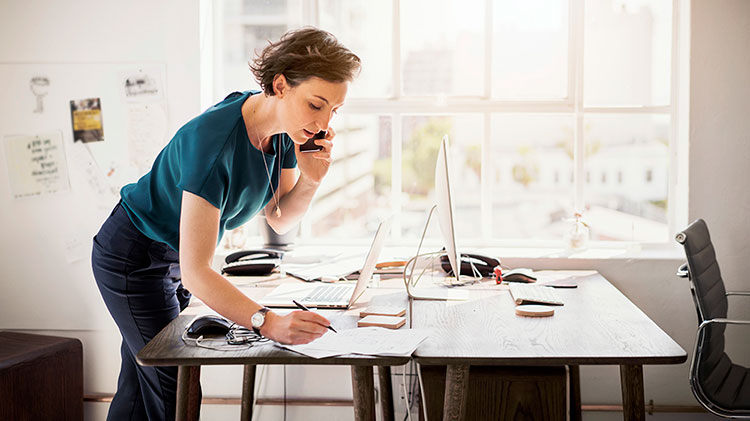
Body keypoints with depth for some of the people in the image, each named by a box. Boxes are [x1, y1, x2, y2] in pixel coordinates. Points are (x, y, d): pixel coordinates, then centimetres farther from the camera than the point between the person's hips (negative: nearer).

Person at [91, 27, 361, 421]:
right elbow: (195, 272, -39)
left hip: (175, 256, 8)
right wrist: (268, 322, -50)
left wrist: (310, 179, -20)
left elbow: (279, 220, 0)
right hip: (132, 258, -8)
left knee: (139, 389, 17)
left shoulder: (286, 130, -13)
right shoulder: (214, 141, -37)